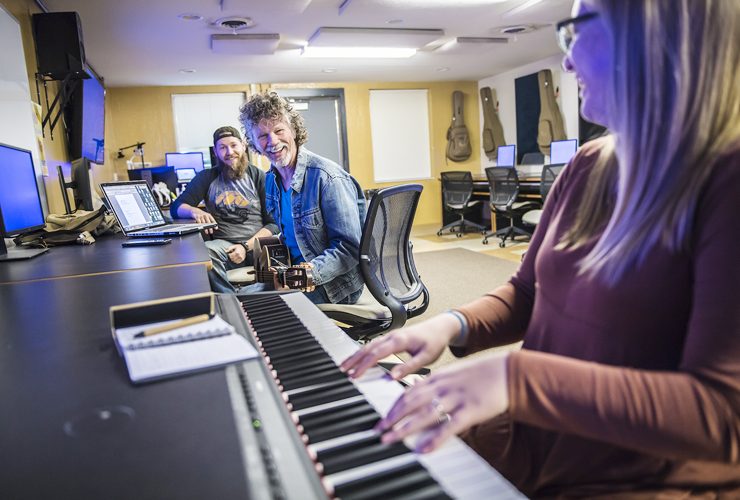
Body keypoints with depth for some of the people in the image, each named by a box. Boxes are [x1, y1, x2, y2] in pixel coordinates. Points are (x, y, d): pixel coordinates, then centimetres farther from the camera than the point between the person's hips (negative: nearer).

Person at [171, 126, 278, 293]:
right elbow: (176, 207, 11)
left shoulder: (259, 176, 8)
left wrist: (246, 246, -13)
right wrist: (195, 211, -14)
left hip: (259, 244, -1)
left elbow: (273, 223, 2)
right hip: (225, 245, 2)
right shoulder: (207, 177, 14)